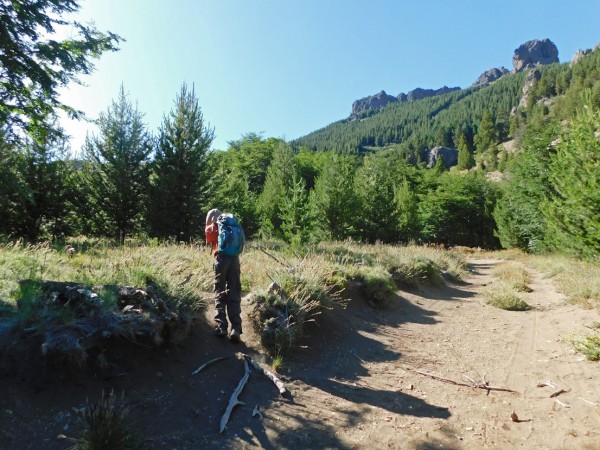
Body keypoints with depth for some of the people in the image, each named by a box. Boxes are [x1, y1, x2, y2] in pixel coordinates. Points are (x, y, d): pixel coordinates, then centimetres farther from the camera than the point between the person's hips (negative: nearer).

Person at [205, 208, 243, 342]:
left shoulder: (211, 228, 18)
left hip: (221, 258, -2)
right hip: (234, 258, 2)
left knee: (220, 294, 5)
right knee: (234, 295, 1)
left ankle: (221, 327, -1)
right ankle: (236, 329, -8)